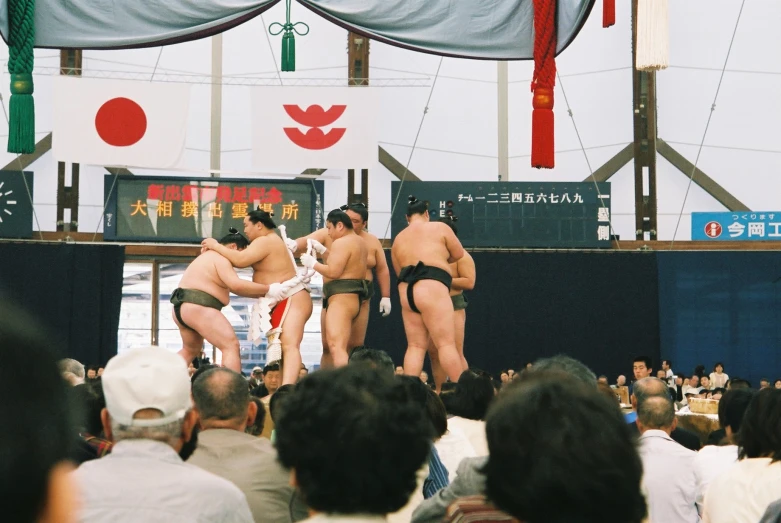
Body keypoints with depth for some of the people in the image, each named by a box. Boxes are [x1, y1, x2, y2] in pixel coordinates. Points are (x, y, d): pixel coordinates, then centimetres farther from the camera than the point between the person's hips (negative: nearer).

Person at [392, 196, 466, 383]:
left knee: (415, 346, 7)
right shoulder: (439, 228, 6)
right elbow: (459, 254, 14)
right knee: (446, 344, -6)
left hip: (406, 292, 6)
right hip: (431, 289, -5)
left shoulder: (398, 239, 20)